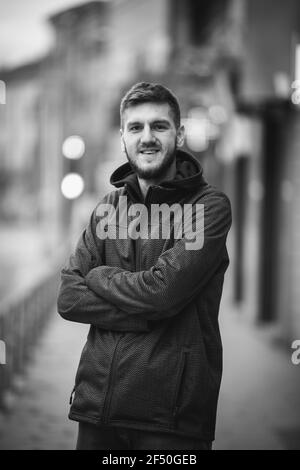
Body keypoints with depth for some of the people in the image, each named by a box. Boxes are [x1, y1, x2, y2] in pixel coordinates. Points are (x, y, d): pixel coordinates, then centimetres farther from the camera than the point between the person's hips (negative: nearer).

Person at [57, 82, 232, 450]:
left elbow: (164, 291, -17)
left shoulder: (209, 205, -5)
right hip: (97, 400, 5)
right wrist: (145, 311, -13)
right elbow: (68, 299, 1)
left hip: (171, 411, -4)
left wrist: (99, 277, -1)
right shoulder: (108, 208, 12)